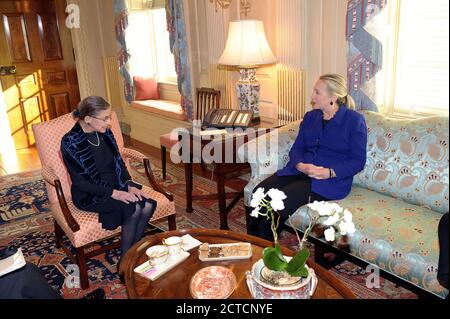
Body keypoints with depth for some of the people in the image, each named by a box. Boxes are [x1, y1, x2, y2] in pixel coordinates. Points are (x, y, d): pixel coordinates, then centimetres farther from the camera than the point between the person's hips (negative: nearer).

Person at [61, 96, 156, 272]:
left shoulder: (105, 133, 2)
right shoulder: (70, 142, -16)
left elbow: (119, 162, 9)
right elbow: (80, 182, -17)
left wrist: (130, 185, -8)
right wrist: (114, 193, -24)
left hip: (116, 186, 6)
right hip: (90, 195, -6)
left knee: (148, 205, -21)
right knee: (133, 208, -28)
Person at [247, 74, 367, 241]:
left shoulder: (354, 120, 1)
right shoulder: (310, 116, 18)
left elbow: (358, 161, -3)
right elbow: (296, 148, 12)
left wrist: (330, 172, -19)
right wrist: (301, 166, -11)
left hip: (331, 180, -6)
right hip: (300, 171, 6)